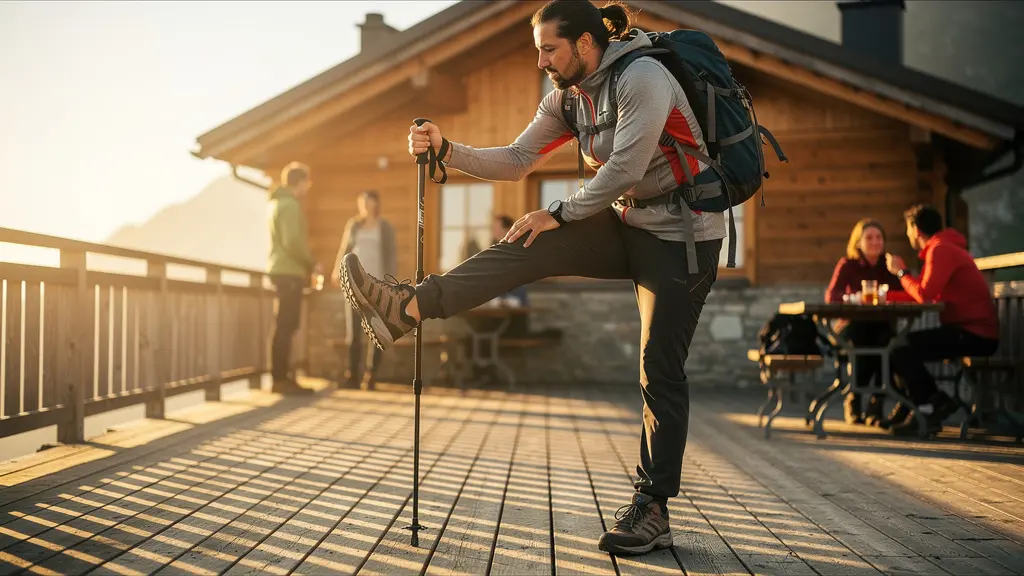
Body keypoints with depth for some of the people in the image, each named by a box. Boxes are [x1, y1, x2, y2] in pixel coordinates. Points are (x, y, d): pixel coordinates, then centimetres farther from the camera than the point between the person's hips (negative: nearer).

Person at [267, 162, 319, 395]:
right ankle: (281, 378, -7)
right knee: (286, 327, -8)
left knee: (285, 326, 10)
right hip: (289, 271, -10)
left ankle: (281, 377, 13)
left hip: (282, 270, 10)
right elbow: (292, 242, -21)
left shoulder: (277, 203, 20)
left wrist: (305, 266, 17)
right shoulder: (290, 205, -11)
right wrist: (312, 264, -9)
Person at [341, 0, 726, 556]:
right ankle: (407, 306, -21)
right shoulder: (567, 96, 7)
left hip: (681, 238, -7)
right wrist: (446, 150, -7)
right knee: (525, 248, -14)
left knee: (660, 371, -6)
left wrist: (559, 213, -16)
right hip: (626, 226, 7)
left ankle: (652, 509, 4)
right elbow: (517, 160, 5)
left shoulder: (643, 78, -18)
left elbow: (624, 169, -25)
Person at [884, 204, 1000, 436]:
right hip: (972, 330, 11)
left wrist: (901, 272, -7)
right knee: (901, 345, 11)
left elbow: (924, 295, -23)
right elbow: (931, 294, 13)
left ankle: (926, 413, -7)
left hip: (974, 334, -11)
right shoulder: (946, 248, 18)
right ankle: (937, 402, 11)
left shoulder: (941, 250, -15)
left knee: (902, 350, -19)